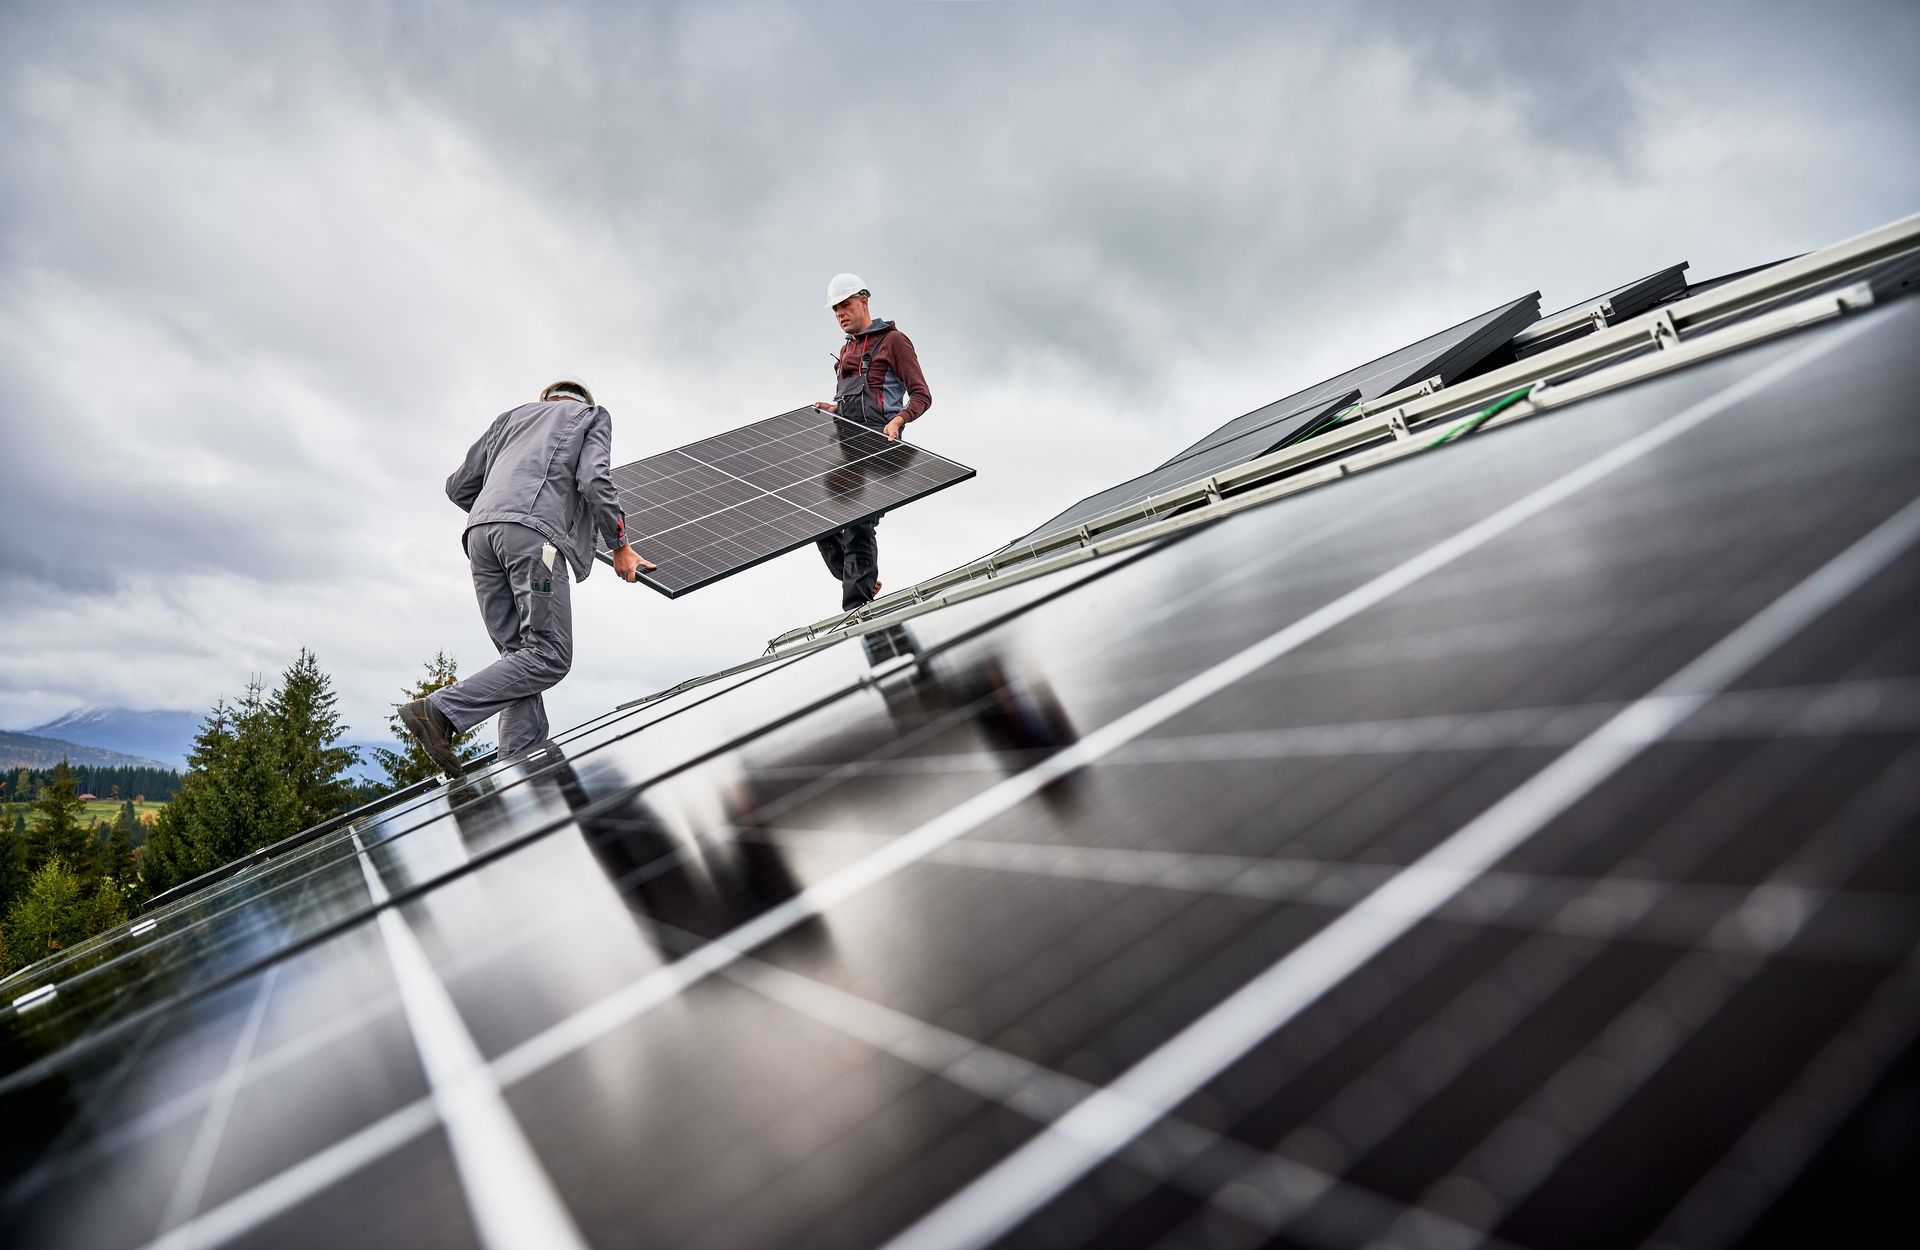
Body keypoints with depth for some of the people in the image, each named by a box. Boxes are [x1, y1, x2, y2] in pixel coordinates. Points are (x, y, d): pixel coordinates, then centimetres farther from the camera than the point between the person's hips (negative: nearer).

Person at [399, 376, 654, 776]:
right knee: (550, 656, -8)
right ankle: (441, 711, -20)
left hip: (480, 533, 6)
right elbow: (595, 480, 2)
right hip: (534, 531, -6)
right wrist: (620, 547, 7)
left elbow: (458, 487, 26)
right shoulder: (592, 415, 23)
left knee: (519, 655, 4)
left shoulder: (512, 417, 35)